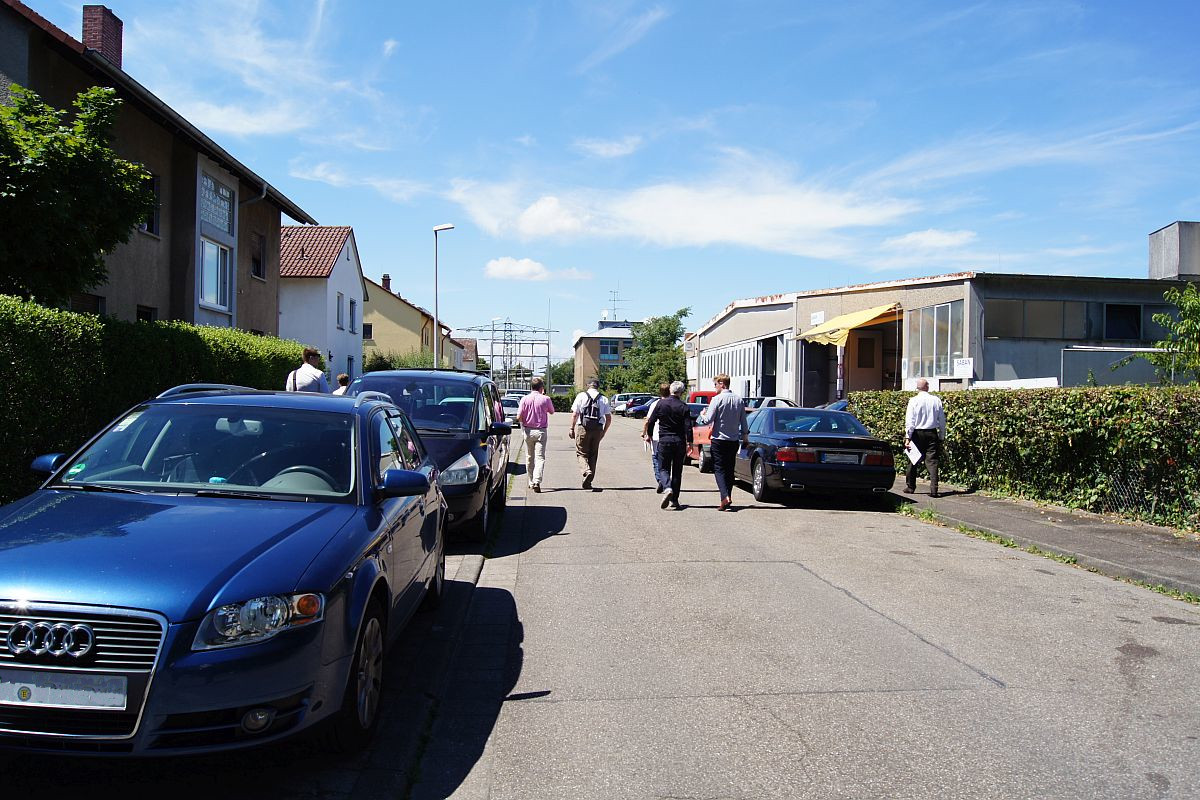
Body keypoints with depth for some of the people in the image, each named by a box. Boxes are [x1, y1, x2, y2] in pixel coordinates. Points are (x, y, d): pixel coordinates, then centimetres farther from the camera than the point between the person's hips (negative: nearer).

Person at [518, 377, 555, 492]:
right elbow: (552, 412, 12)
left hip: (528, 430, 2)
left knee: (530, 458, 15)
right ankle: (537, 481, -21)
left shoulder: (525, 399, -4)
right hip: (541, 431, -2)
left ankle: (531, 482, 23)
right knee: (540, 457, -4)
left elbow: (519, 416, -8)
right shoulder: (545, 399, -7)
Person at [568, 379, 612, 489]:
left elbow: (574, 414, -4)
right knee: (593, 455, 12)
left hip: (582, 427, -2)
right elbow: (609, 418, 6)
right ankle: (588, 482, 11)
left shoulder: (581, 396, 1)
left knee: (581, 453, 6)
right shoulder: (603, 399, 8)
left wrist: (572, 429, 3)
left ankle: (586, 471, -22)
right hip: (597, 429, 2)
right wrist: (603, 432, 16)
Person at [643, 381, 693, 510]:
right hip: (679, 442, 1)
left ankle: (668, 488, -22)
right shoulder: (683, 407, -5)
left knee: (663, 468, 8)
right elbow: (688, 427, -9)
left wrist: (648, 434, 17)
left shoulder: (660, 403, -3)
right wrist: (689, 443, -1)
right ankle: (674, 500, 13)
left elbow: (651, 421, 2)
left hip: (664, 441, 0)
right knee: (677, 471, 10)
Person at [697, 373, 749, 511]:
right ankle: (727, 499, 15)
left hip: (719, 440, -5)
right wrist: (745, 437, 23)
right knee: (729, 470, 12)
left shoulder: (717, 399, -13)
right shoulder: (739, 400, 5)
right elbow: (744, 422, 11)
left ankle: (725, 497, -20)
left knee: (719, 469, -3)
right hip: (734, 440, 5)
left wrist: (702, 415, 8)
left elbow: (708, 420, -14)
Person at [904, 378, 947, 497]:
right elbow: (942, 420, 6)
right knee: (932, 461, 0)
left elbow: (910, 420, -9)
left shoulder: (914, 401, -6)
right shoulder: (936, 400, 0)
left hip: (917, 433, -1)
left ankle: (910, 487, 21)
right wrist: (942, 436, 15)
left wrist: (908, 437, -7)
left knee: (913, 461, 11)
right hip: (932, 433, 1)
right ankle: (934, 490, -8)